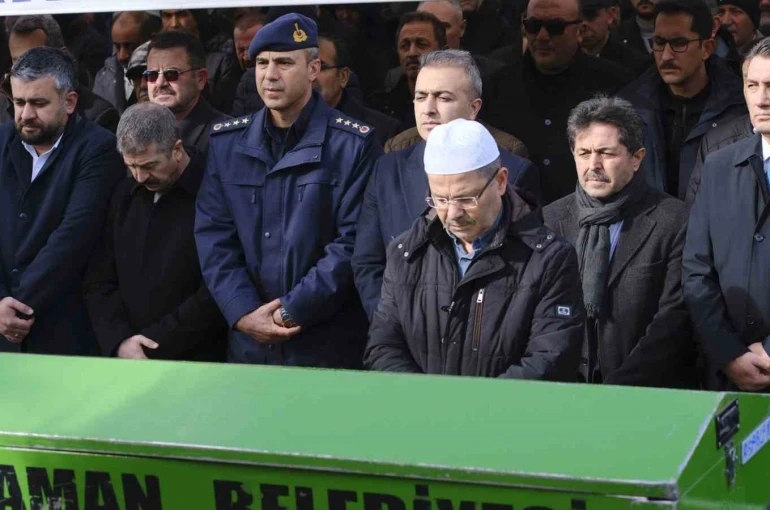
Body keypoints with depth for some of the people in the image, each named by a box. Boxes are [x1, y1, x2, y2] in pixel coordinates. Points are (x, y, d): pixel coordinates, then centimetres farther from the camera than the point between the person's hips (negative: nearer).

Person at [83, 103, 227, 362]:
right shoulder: (123, 196, 12)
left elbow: (216, 294, -13)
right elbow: (97, 282, 11)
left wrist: (156, 344, -9)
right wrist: (119, 341, -4)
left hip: (196, 362, -5)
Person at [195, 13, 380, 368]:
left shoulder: (352, 144, -5)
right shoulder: (227, 143, 8)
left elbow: (353, 243, -10)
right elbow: (212, 234, 2)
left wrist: (293, 311, -15)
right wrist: (243, 312, -10)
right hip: (248, 341, 4)